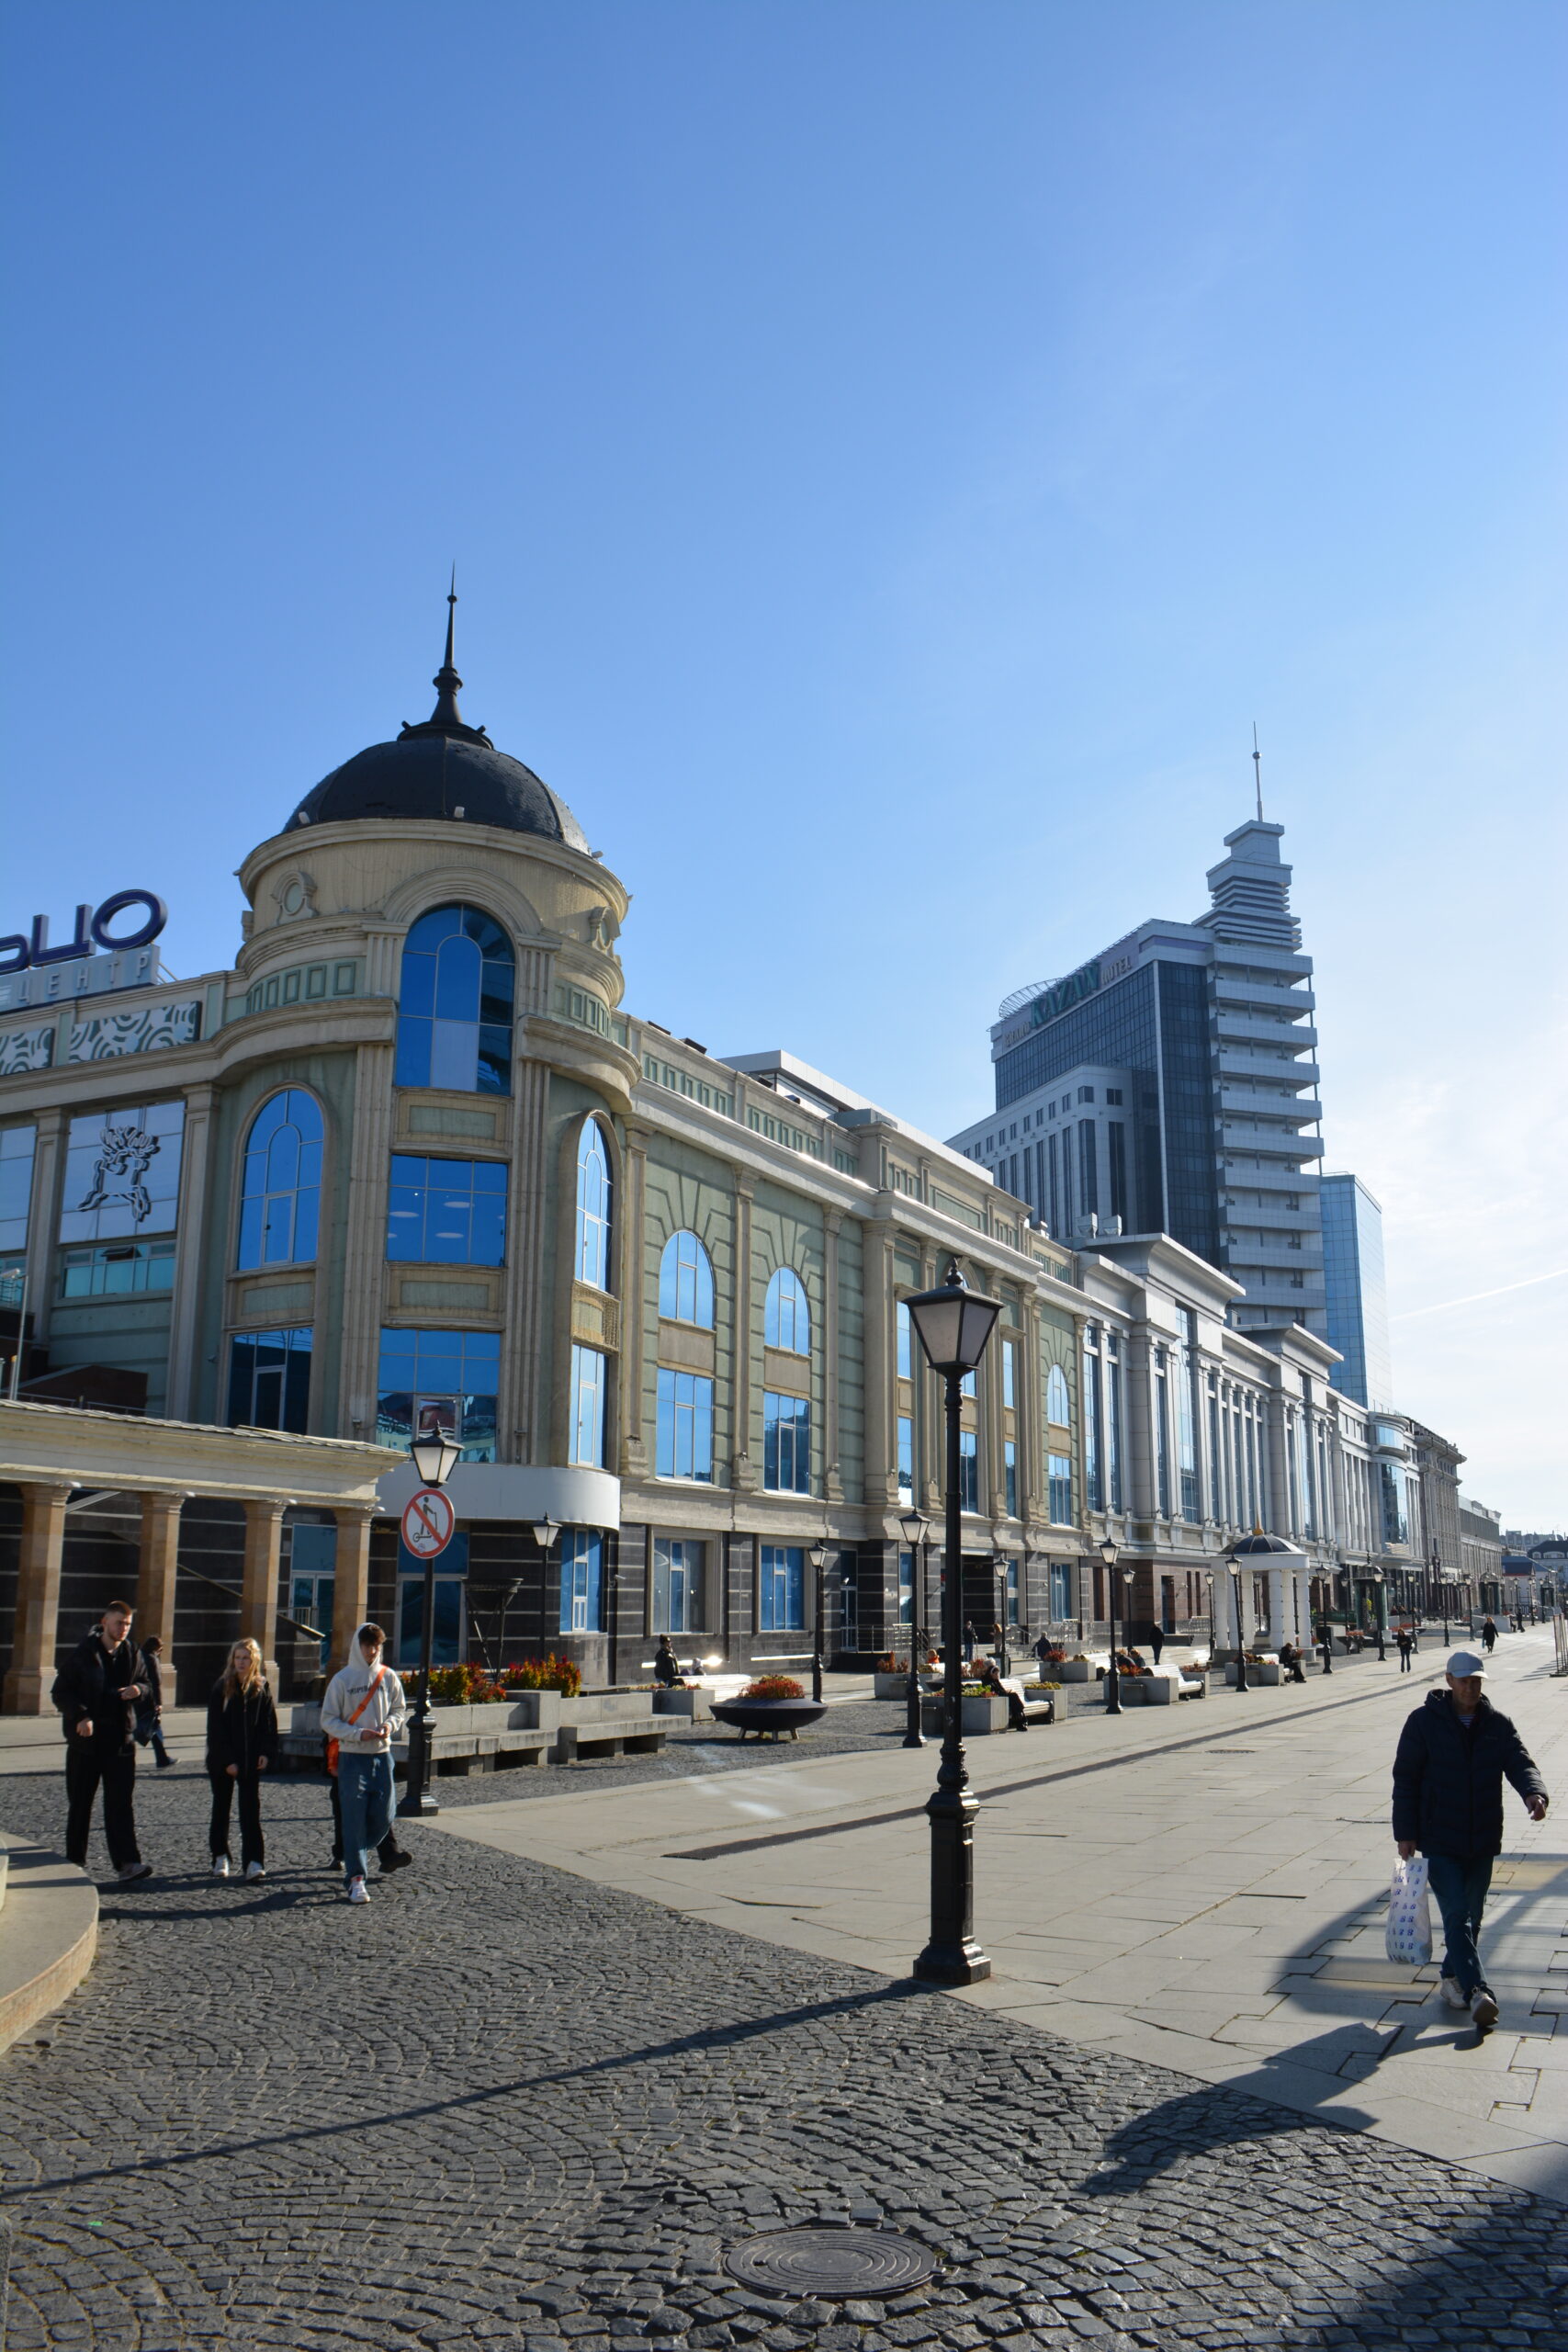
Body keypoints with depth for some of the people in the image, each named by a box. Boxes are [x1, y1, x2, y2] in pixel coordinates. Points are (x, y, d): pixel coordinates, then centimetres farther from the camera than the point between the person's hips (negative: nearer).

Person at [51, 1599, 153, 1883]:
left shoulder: (132, 1653, 6)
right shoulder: (83, 1654, -5)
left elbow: (144, 1683, 18)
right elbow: (60, 1692, -5)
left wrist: (138, 1689, -8)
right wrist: (80, 1716, -21)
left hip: (120, 1740, 2)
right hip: (85, 1740, -2)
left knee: (121, 1803, -5)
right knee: (79, 1803, 8)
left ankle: (126, 1863, -10)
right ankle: (75, 1860, 22)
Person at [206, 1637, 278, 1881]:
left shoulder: (261, 1688, 3)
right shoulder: (222, 1688, -5)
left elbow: (269, 1724, 5)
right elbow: (215, 1727, -7)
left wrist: (266, 1753, -7)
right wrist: (227, 1760, -13)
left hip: (250, 1760, 1)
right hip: (222, 1760, -1)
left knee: (251, 1809, -3)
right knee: (221, 1808, 11)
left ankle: (253, 1861, -5)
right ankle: (220, 1857, 23)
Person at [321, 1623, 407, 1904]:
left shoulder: (388, 1677, 5)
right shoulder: (342, 1679, -2)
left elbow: (399, 1710, 13)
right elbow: (328, 1720, -3)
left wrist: (389, 1724, -10)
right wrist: (358, 1734, -16)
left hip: (382, 1755, 3)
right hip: (352, 1757, -3)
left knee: (383, 1817, 3)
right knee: (355, 1818, -5)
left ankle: (356, 1854, 30)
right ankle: (356, 1879, 1)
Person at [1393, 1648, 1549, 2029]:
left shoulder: (1497, 1725, 4)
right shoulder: (1424, 1721, -6)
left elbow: (1520, 1763, -7)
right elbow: (1405, 1779, -4)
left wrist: (1534, 1792, -30)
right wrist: (1405, 1832, -7)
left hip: (1483, 1841, 4)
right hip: (1439, 1841, -4)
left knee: (1472, 1916, 14)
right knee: (1456, 1916, -12)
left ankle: (1452, 1977, 31)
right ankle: (1477, 1991, -17)